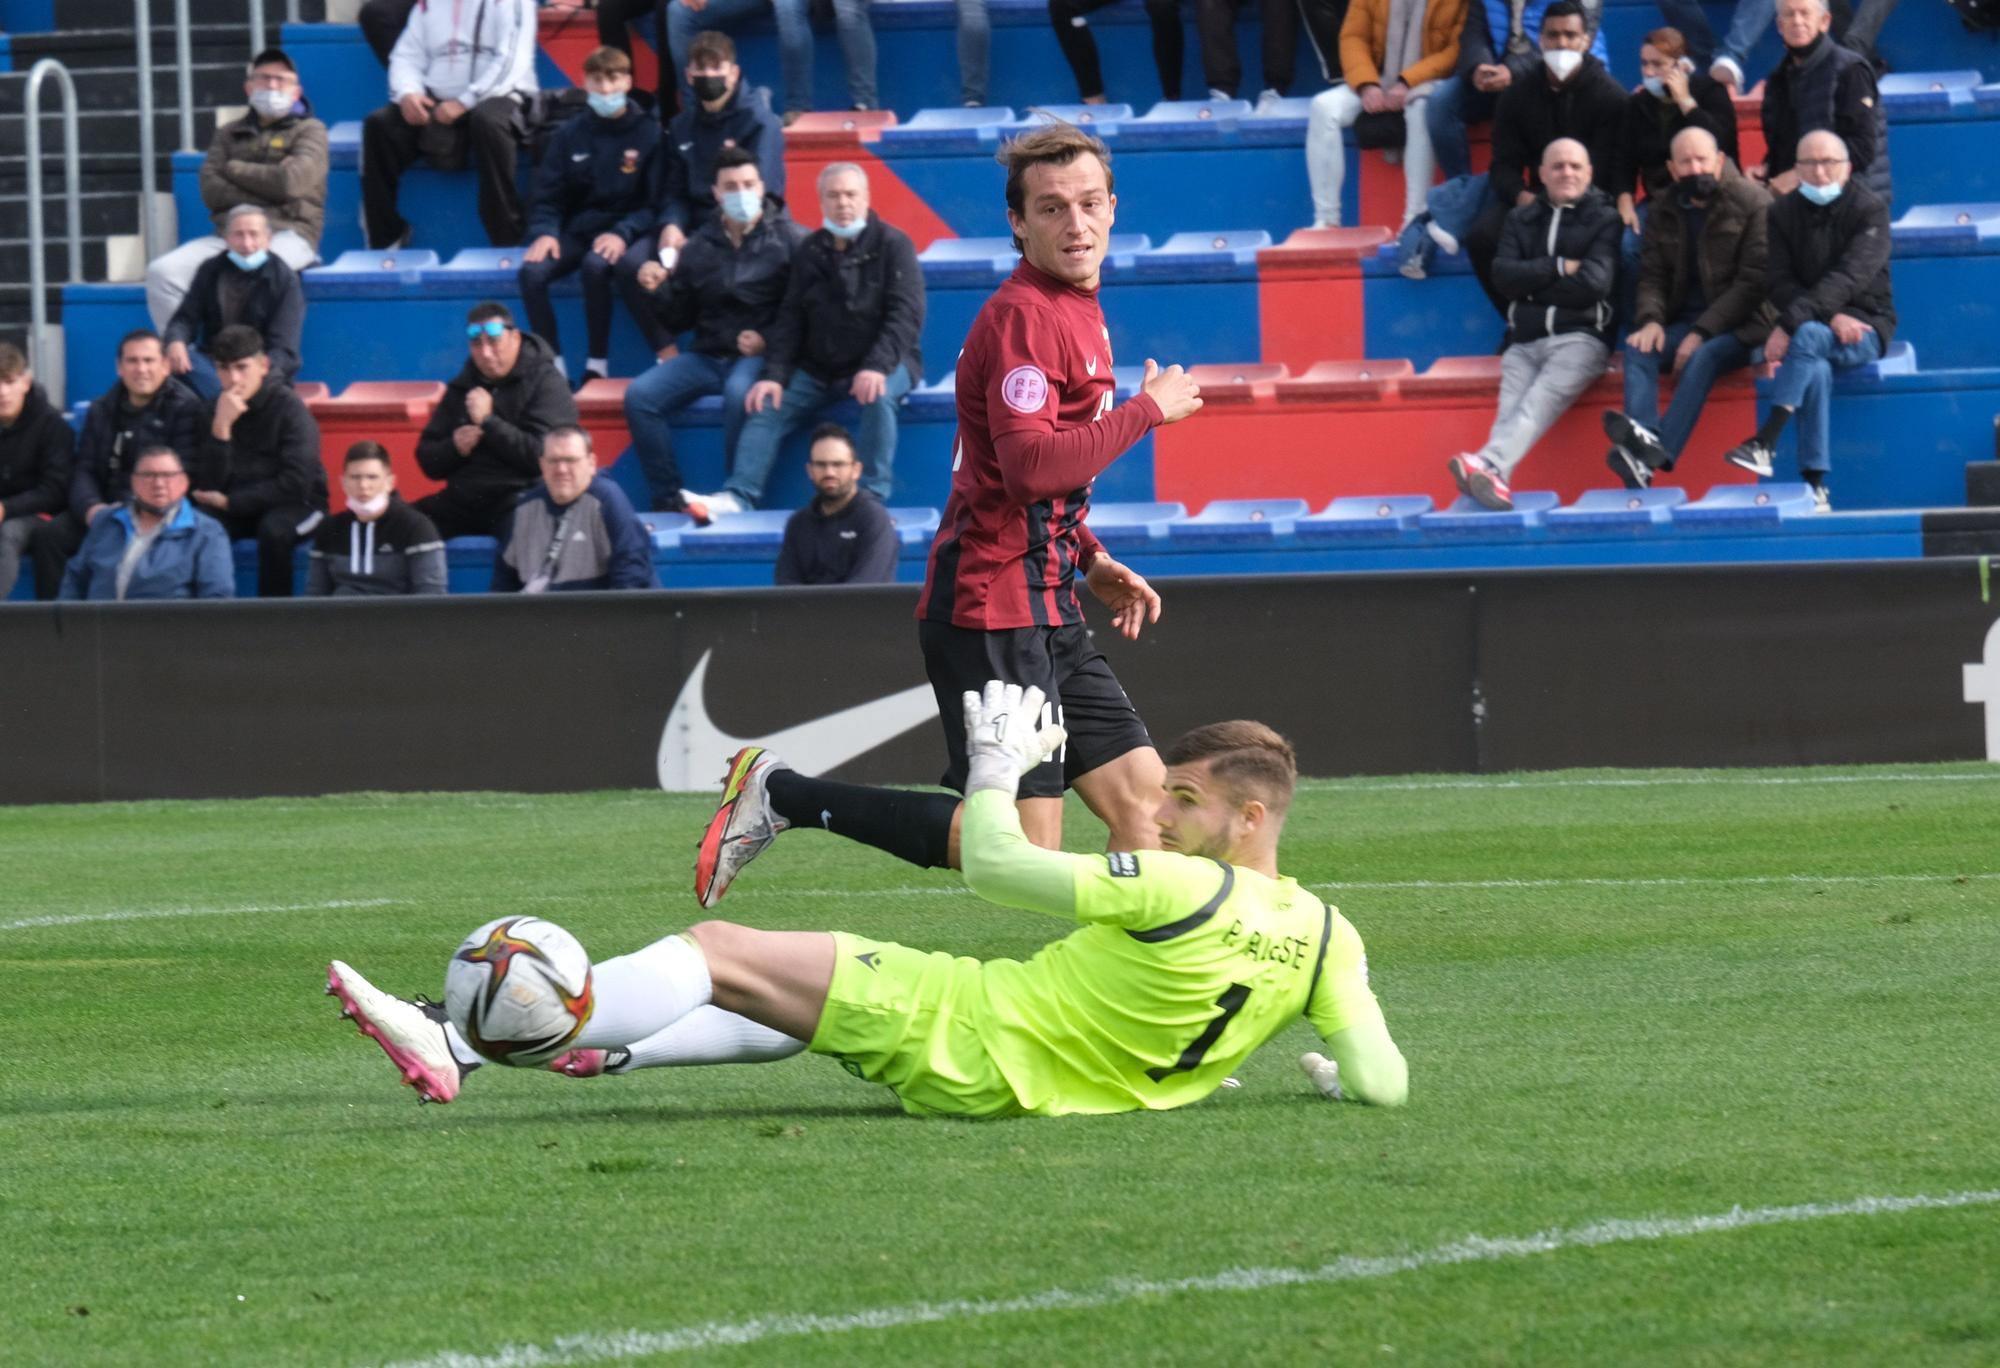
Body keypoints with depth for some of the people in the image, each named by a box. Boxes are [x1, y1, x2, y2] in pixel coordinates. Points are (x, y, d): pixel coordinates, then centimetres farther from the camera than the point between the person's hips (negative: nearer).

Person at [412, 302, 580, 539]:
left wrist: (488, 421, -14)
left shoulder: (546, 382, -3)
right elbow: (427, 459, 16)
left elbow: (544, 456, -16)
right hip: (464, 500, 6)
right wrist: (454, 447, -7)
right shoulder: (462, 387, 14)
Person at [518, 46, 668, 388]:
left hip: (622, 231, -3)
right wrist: (545, 232, -12)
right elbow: (547, 197, 9)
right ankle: (553, 363, -21)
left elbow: (654, 201, -3)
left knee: (596, 265, -37)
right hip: (576, 231, 3)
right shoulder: (569, 135, 10)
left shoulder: (648, 134, 1)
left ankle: (598, 363, -26)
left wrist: (623, 233, -20)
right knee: (532, 272, -26)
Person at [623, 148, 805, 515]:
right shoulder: (700, 247, 14)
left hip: (762, 356, -5)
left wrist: (769, 341, -19)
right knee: (639, 396, -17)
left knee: (740, 392, -38)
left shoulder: (789, 240, 0)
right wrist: (659, 290, -2)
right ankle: (667, 499, -15)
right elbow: (677, 320, 17)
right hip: (706, 356, 5)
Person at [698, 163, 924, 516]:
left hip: (882, 363, -5)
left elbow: (907, 314, -14)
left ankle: (873, 496, -35)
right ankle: (738, 496, -23)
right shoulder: (810, 252, 11)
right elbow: (789, 319, 8)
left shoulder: (892, 245, -4)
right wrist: (774, 375, -8)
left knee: (878, 396, -37)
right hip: (819, 368, 5)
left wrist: (877, 367, -29)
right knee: (765, 406, -14)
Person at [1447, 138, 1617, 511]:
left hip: (1580, 337, -4)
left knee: (1544, 396, -32)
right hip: (1524, 341, 4)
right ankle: (1496, 479, -48)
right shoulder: (1521, 220, 21)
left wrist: (1532, 283, 2)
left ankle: (1488, 464, -55)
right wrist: (1560, 268, -4)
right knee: (1511, 407, -24)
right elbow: (1503, 275, 6)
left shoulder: (1605, 220, 9)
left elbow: (1593, 283, -5)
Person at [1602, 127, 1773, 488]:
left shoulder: (1752, 202, -5)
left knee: (1703, 357, -35)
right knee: (1638, 349, -25)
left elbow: (1753, 281, -10)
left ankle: (1652, 458, -53)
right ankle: (1645, 440, -48)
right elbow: (1652, 277, 11)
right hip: (1686, 321, 5)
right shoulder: (1663, 211, 12)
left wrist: (1702, 333, -18)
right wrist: (1650, 320, -13)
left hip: (1742, 323, -5)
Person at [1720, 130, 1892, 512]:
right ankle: (1815, 487, -36)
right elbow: (1778, 283, -3)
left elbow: (1850, 277, -21)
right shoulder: (1783, 212, 5)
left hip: (1867, 327, -3)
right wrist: (1832, 318, -21)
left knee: (1808, 336, -35)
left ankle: (1765, 443, -38)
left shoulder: (1870, 211, -7)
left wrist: (1791, 323, -32)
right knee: (1816, 369, -32)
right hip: (1816, 324, 3)